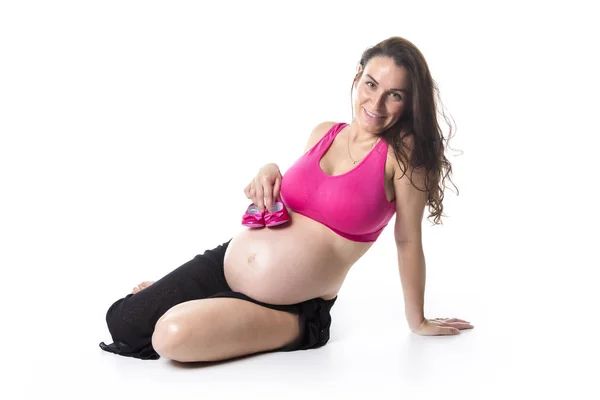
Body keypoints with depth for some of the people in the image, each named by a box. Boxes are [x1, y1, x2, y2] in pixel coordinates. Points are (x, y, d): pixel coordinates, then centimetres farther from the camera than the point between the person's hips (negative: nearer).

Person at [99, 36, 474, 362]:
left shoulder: (403, 153, -12)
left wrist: (417, 321, 1)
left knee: (172, 333, -28)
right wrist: (270, 174, -2)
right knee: (120, 320, 0)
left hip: (291, 309, -5)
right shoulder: (323, 132, 5)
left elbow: (408, 240, -7)